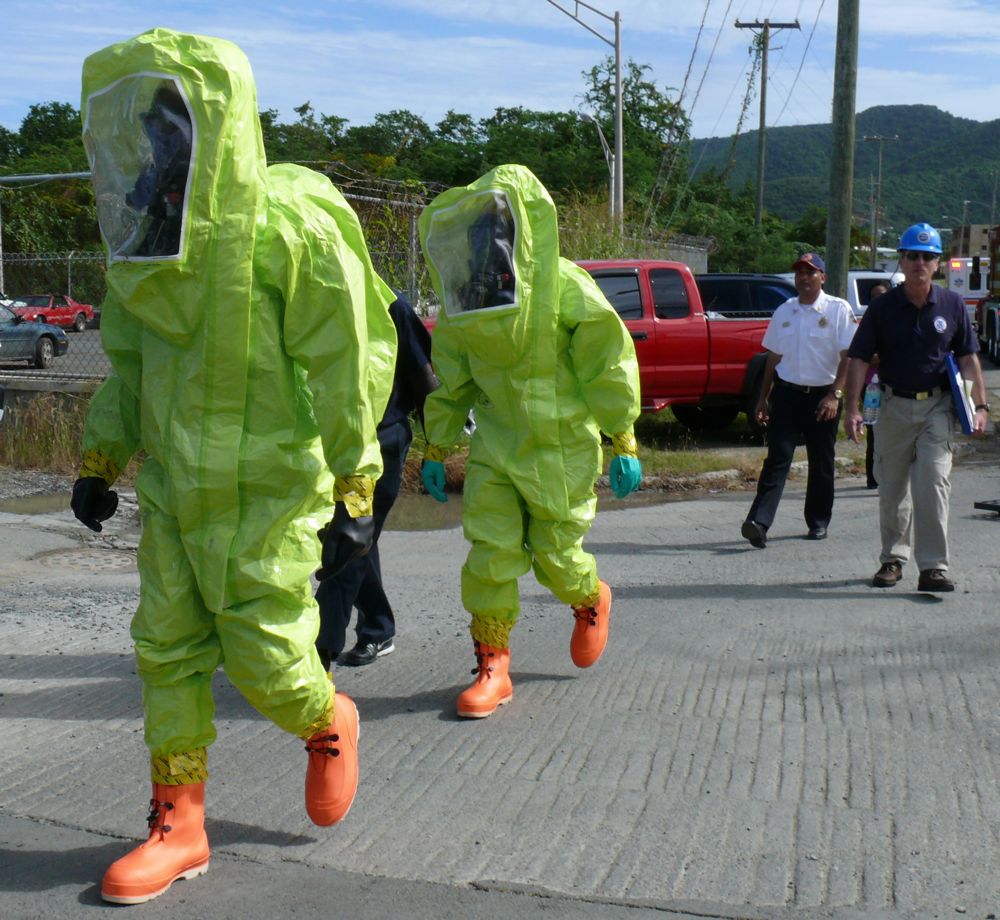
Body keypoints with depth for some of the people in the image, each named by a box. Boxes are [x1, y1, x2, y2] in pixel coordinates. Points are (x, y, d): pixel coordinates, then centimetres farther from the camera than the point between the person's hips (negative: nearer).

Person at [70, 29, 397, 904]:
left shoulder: (291, 226, -15)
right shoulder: (146, 241, 7)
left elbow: (349, 364, -13)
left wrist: (353, 494, -12)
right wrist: (100, 460, 18)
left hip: (266, 494, -7)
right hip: (172, 490, 7)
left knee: (265, 660, -1)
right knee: (168, 652, 7)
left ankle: (328, 725, 33)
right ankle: (178, 827, 20)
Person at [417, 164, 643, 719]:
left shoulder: (563, 285, -16)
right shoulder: (458, 307, -2)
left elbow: (610, 362, -10)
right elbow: (450, 381, 11)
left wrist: (624, 444, -10)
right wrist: (436, 449, 13)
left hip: (562, 446, -3)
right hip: (496, 444, 4)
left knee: (556, 554, 6)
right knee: (490, 552, -4)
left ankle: (591, 600, 42)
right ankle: (492, 667, 9)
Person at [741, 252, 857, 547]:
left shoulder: (838, 310, -3)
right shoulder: (784, 311, 10)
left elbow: (848, 356, -8)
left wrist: (835, 395, -18)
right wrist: (764, 397, 15)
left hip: (823, 396, -2)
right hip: (786, 393, 2)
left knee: (821, 464, 8)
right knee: (776, 459, -7)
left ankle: (818, 522, 22)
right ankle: (759, 522, -16)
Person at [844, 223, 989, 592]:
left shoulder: (952, 305, 2)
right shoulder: (883, 307, -1)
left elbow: (968, 358, 7)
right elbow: (859, 359, -3)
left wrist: (980, 406, -1)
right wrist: (852, 409, -12)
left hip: (937, 407, -1)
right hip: (894, 405, 1)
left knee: (932, 484, -11)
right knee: (892, 489, 10)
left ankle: (934, 567, -9)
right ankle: (893, 559, 26)